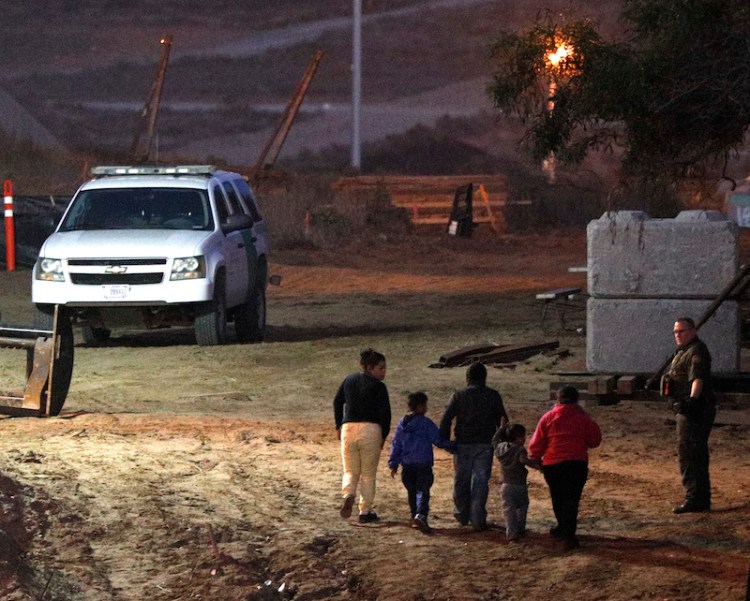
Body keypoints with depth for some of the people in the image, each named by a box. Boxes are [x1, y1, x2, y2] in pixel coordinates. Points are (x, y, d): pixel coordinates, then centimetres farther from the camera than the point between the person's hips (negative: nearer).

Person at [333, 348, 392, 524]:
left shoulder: (349, 380, 10)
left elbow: (337, 402, 14)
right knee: (368, 474, 9)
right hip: (371, 430, -3)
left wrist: (339, 426, 23)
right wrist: (384, 435, 2)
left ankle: (347, 495, -18)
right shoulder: (378, 387, -5)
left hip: (348, 429, 3)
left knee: (350, 471, 13)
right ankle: (365, 512, 10)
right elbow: (385, 412, -10)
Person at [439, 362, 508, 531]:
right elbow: (502, 420, 4)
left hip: (463, 444, 0)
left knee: (461, 480, 14)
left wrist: (444, 441, 0)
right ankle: (478, 520, -3)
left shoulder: (459, 396, -1)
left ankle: (462, 515, 26)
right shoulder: (492, 396, 1)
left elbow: (446, 420, -6)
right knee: (481, 482, 1)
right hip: (485, 445, 0)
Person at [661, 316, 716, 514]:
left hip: (694, 410, -11)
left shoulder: (697, 351, -14)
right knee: (696, 454, 15)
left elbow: (697, 378, -30)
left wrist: (693, 398, -44)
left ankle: (694, 498, -14)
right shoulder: (683, 351, 20)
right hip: (686, 409, 11)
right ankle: (702, 499, 22)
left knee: (688, 453, -14)